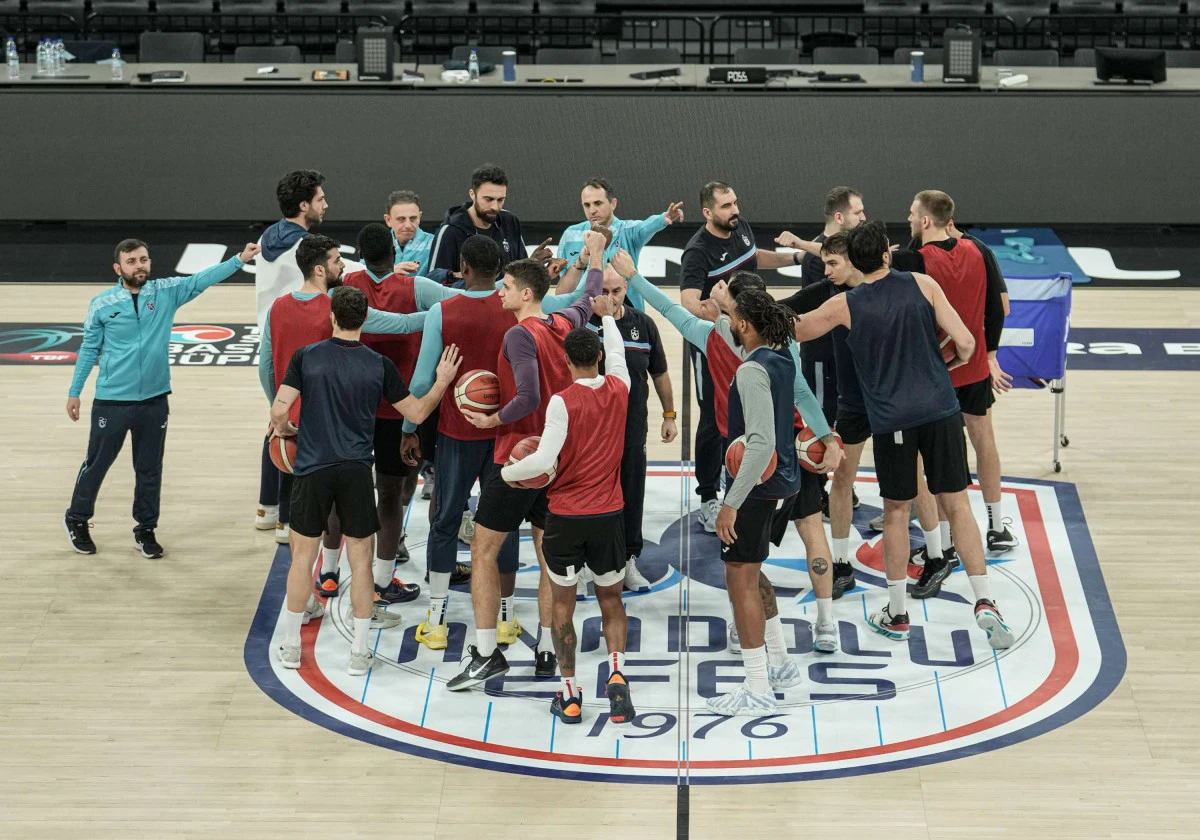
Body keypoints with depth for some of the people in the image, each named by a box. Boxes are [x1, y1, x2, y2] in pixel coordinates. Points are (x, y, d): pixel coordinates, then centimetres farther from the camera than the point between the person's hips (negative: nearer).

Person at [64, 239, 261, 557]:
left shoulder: (166, 292, -2)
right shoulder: (101, 304, -6)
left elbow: (202, 280, -11)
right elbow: (89, 349, 3)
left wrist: (239, 260, -23)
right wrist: (74, 392, 6)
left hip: (154, 400, 2)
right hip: (112, 400, -2)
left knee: (150, 469, 12)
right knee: (97, 463, 10)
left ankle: (146, 530, 26)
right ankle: (77, 520, 30)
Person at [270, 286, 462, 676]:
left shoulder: (306, 357, -5)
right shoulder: (379, 365, -3)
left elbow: (278, 412, -8)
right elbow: (416, 412, 5)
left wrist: (285, 429, 15)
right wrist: (442, 383, 20)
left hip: (312, 468, 0)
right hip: (356, 472, 0)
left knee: (303, 556, 12)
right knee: (360, 560, 8)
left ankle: (291, 646, 20)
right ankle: (359, 653, 10)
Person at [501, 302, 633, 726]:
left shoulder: (563, 401, -15)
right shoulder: (618, 389, -1)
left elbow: (544, 460, -23)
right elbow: (617, 352, 22)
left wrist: (508, 472, -4)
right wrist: (607, 316, 39)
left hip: (565, 516, -3)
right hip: (609, 515, 3)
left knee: (562, 603, 11)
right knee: (611, 600, 17)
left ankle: (569, 695, 11)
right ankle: (617, 673, -4)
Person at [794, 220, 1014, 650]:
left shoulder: (845, 305, -2)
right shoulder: (922, 284, -2)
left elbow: (790, 332, 11)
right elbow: (965, 342, -6)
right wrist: (957, 359, 17)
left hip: (890, 419, 0)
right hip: (940, 410, 0)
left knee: (895, 511, 14)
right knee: (957, 505, 5)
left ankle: (896, 614, 21)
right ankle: (985, 603, -3)